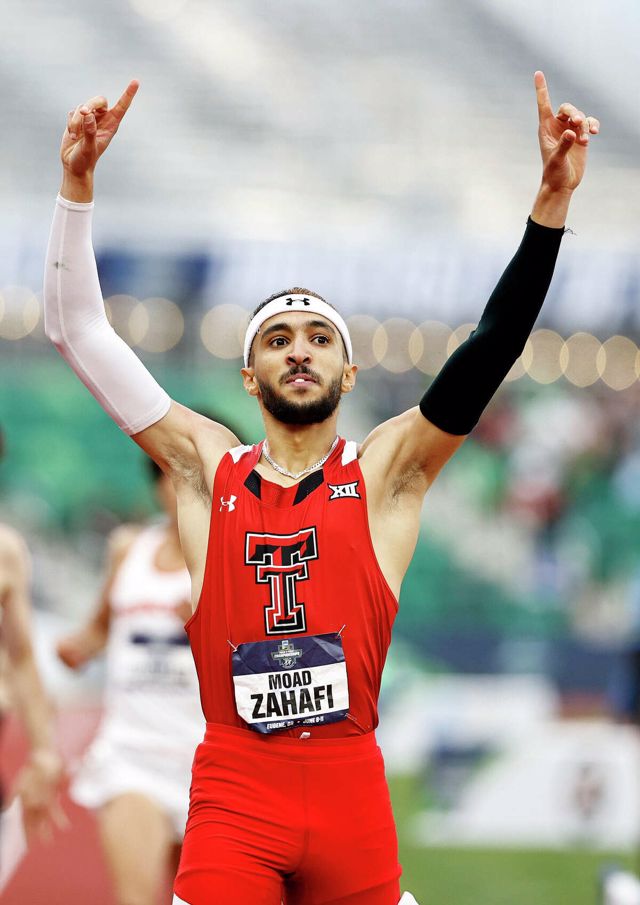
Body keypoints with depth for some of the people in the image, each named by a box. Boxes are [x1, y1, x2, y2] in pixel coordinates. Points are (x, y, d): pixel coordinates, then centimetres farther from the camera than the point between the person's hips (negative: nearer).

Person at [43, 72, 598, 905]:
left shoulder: (386, 472, 5)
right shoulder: (207, 467, 9)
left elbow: (495, 346, -4)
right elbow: (77, 330, 7)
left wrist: (551, 202, -13)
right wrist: (77, 184, -2)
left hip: (350, 789, 0)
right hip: (232, 788, 0)